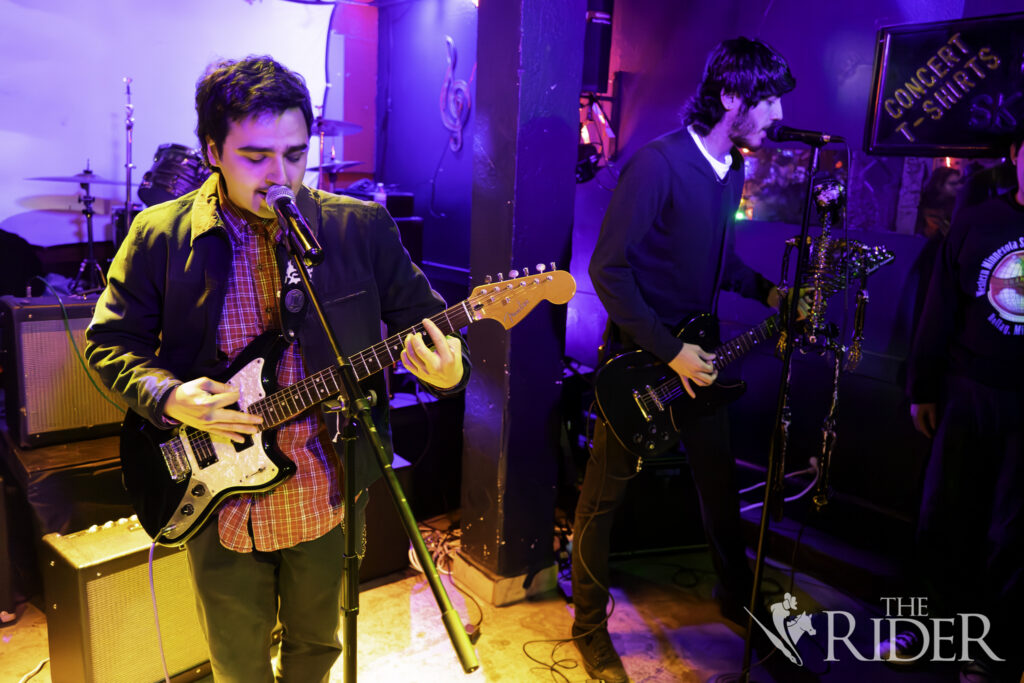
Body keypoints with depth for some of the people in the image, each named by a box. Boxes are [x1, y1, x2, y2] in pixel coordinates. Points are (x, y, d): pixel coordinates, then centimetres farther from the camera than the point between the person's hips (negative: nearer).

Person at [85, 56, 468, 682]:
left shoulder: (362, 227, -7)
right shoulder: (159, 236, -6)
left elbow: (422, 317, -3)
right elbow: (110, 341, 1)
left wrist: (447, 369, -25)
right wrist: (168, 397, -19)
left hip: (327, 494, 1)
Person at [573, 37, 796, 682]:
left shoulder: (733, 170, 8)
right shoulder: (658, 164, -19)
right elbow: (608, 268, -22)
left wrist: (770, 294, 4)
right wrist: (669, 351, -21)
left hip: (697, 355, 8)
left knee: (720, 479, 20)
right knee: (606, 495, 5)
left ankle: (737, 593, 43)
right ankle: (591, 624, 24)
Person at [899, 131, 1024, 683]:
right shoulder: (975, 222, 3)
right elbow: (940, 310, 5)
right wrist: (922, 388, 5)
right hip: (966, 393, 2)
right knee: (943, 519, 11)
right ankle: (943, 622, 33)